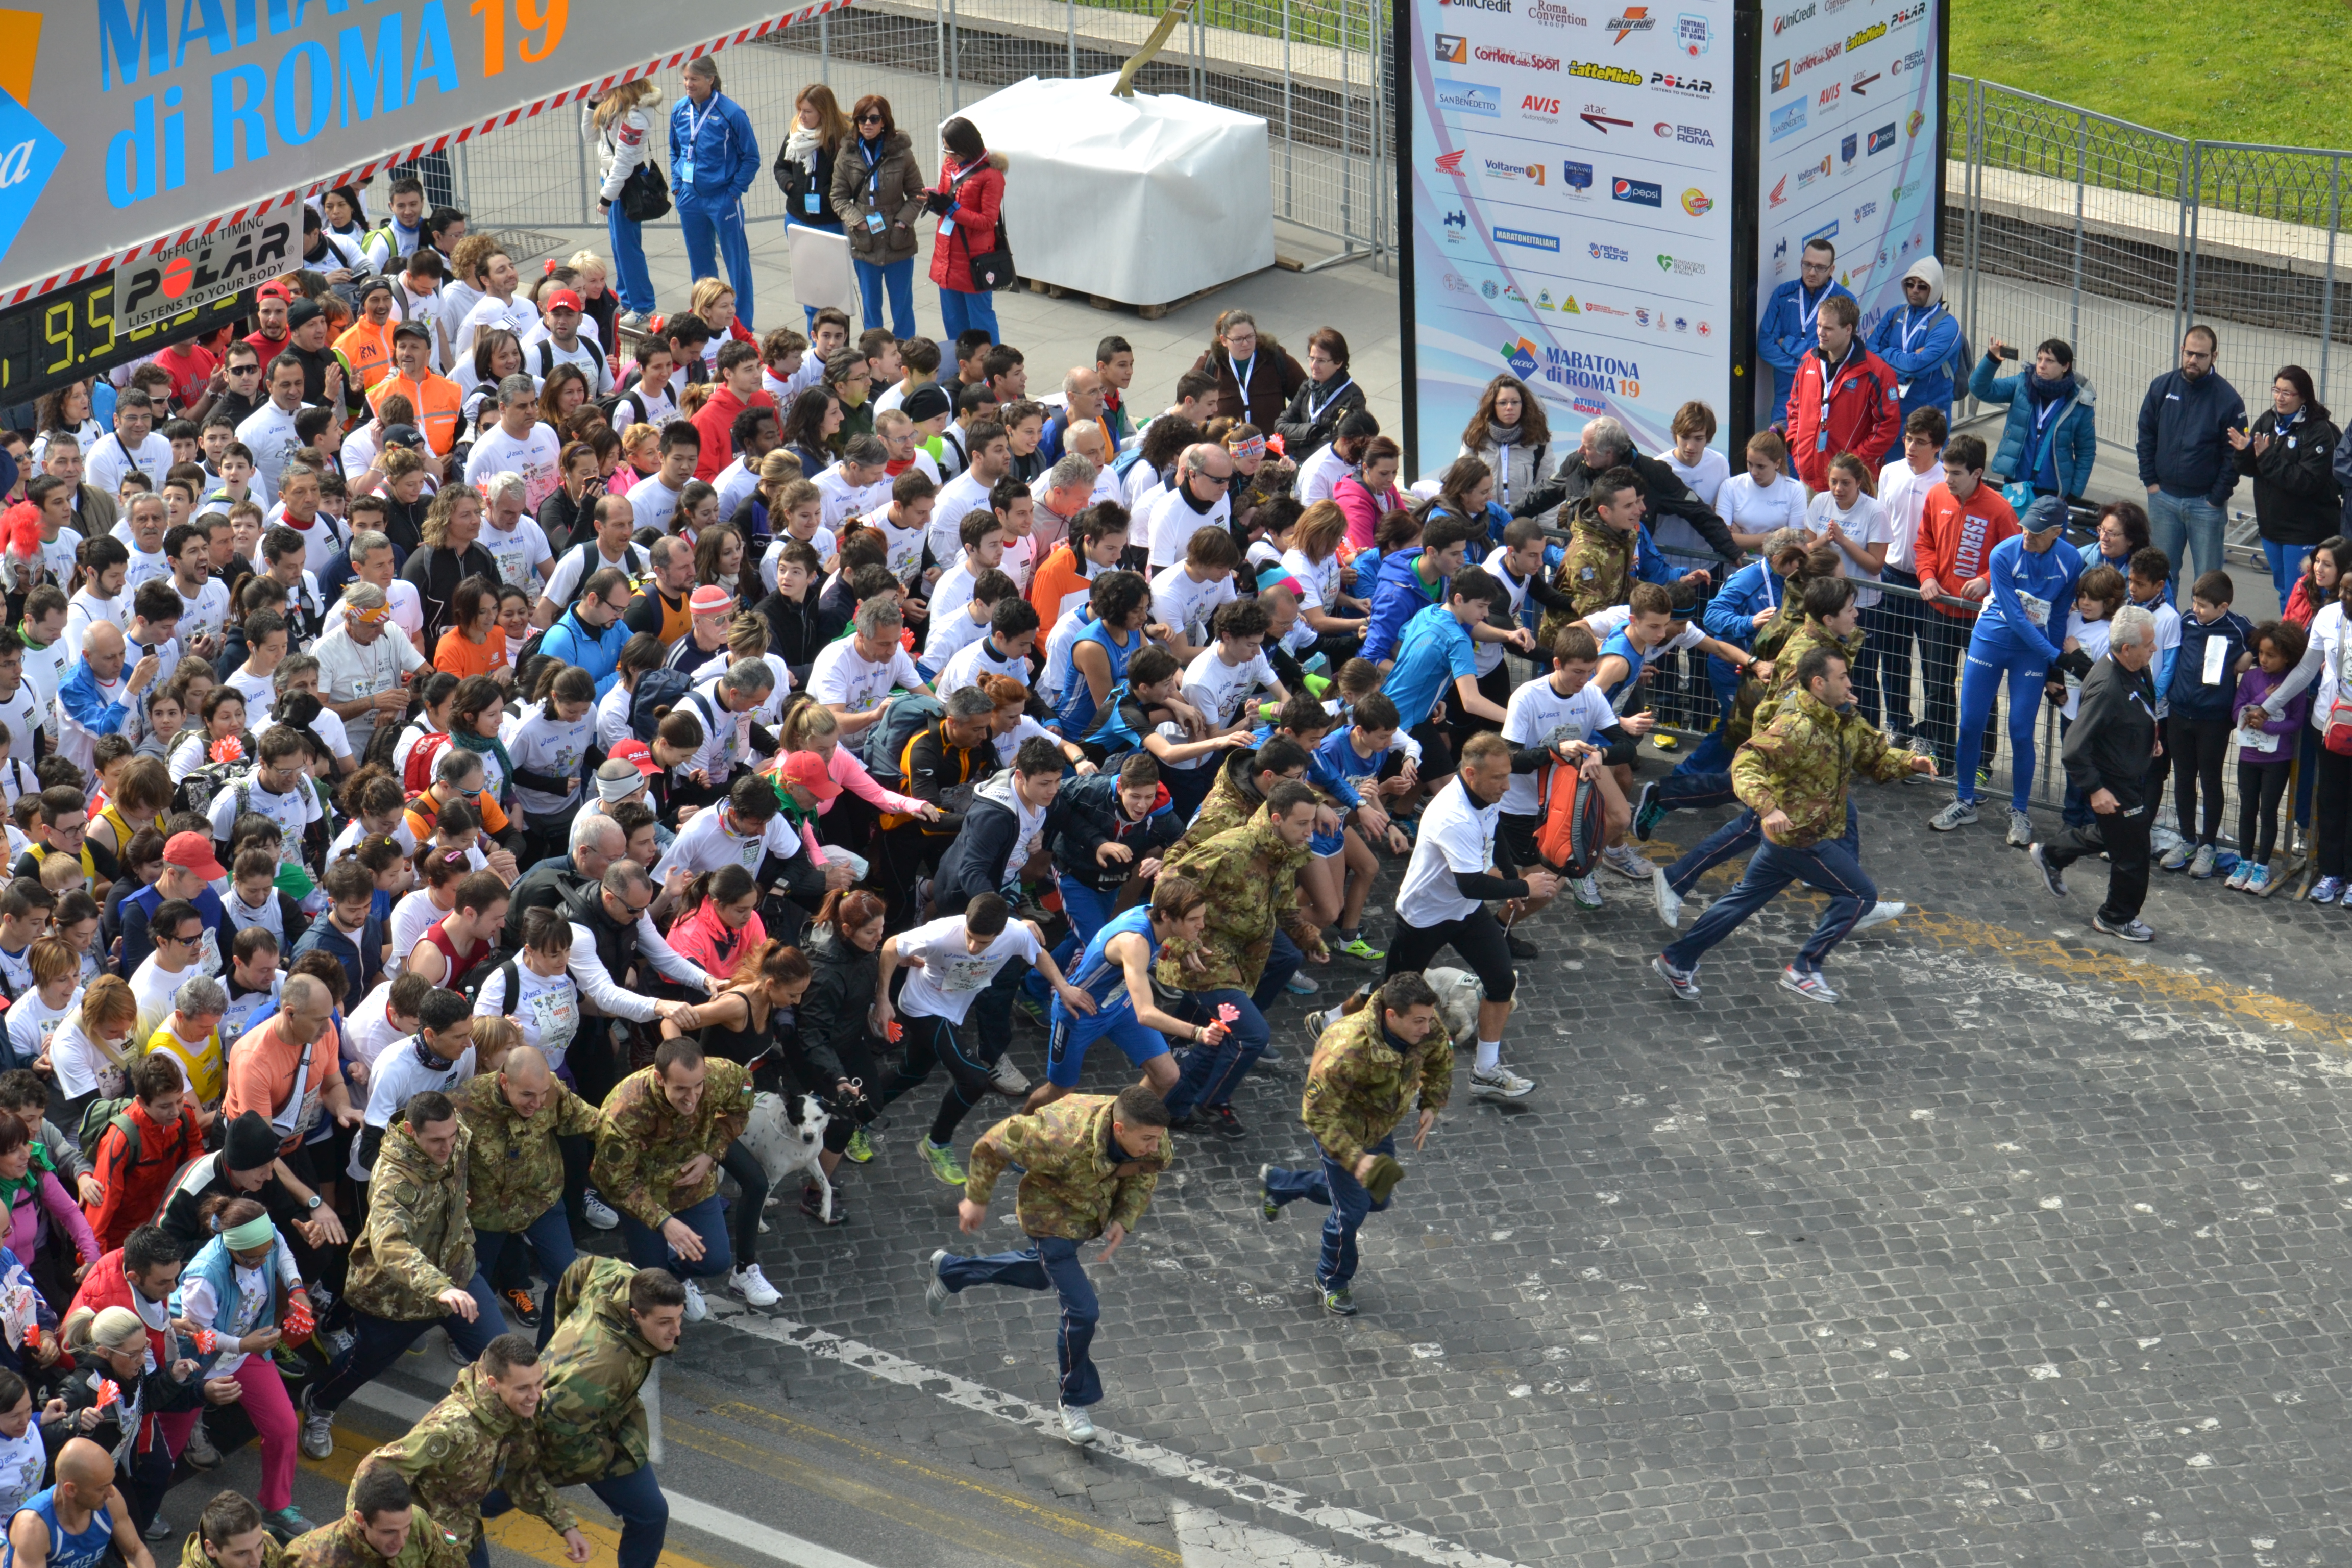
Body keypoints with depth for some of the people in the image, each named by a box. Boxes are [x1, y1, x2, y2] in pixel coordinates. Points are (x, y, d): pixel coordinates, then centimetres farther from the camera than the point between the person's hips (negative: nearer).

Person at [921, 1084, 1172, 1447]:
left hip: (1092, 1212, 7)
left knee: (1043, 1274, 30)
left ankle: (950, 1270, 53)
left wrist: (1125, 1220, -17)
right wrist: (976, 1199, -12)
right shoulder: (1064, 1139, -42)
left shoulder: (1156, 1143, -27)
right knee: (1082, 1310, -11)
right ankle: (1075, 1402, 14)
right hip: (1052, 1216, -7)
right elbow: (992, 1145, -26)